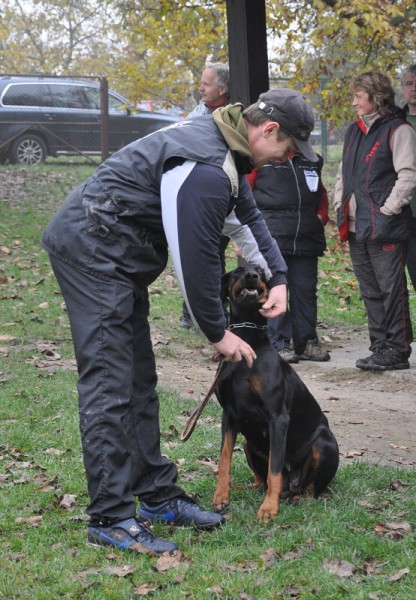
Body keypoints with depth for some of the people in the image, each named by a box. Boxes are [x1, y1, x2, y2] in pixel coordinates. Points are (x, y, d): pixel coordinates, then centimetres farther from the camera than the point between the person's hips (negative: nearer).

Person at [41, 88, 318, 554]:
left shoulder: (226, 146, 9)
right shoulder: (205, 170, -24)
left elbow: (246, 215, 22)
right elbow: (196, 257, -20)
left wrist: (278, 277, 11)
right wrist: (217, 333, -8)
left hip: (117, 256, 11)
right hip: (91, 249, -11)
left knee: (139, 380, 13)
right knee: (109, 384, -12)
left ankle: (158, 496, 20)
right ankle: (110, 517, -10)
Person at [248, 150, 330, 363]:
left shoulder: (310, 159, 18)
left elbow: (321, 193, 26)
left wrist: (321, 216, 9)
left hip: (306, 239, 5)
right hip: (272, 236, -5)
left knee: (306, 290, 7)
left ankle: (307, 342, 15)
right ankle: (278, 344, 0)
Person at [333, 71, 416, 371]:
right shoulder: (354, 131, 17)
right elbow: (344, 174, 24)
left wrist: (386, 210, -16)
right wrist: (341, 206, 11)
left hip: (385, 228, -8)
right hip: (356, 228, 8)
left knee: (391, 289, -3)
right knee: (370, 291, 11)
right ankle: (380, 347, 18)